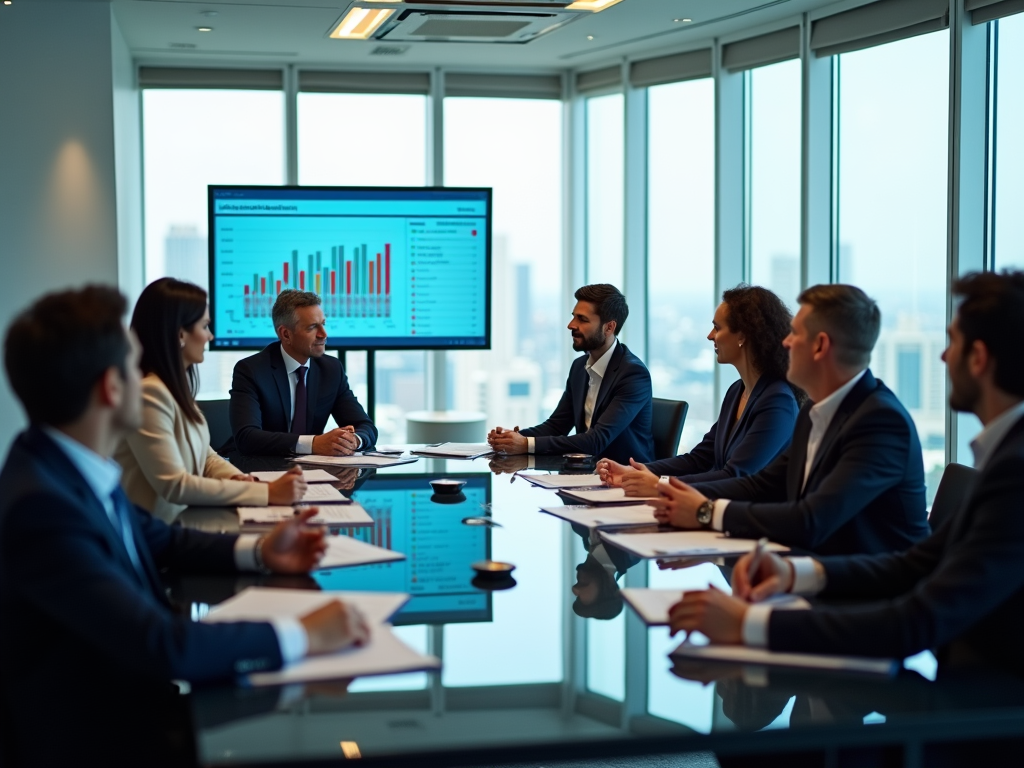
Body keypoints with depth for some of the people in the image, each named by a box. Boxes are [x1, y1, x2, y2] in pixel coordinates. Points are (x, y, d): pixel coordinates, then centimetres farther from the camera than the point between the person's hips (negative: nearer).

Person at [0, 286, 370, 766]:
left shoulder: (78, 467, -2)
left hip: (138, 704, 8)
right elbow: (162, 645, -32)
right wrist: (300, 635, -24)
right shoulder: (39, 506, -28)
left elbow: (159, 540, 15)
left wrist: (256, 551, 1)